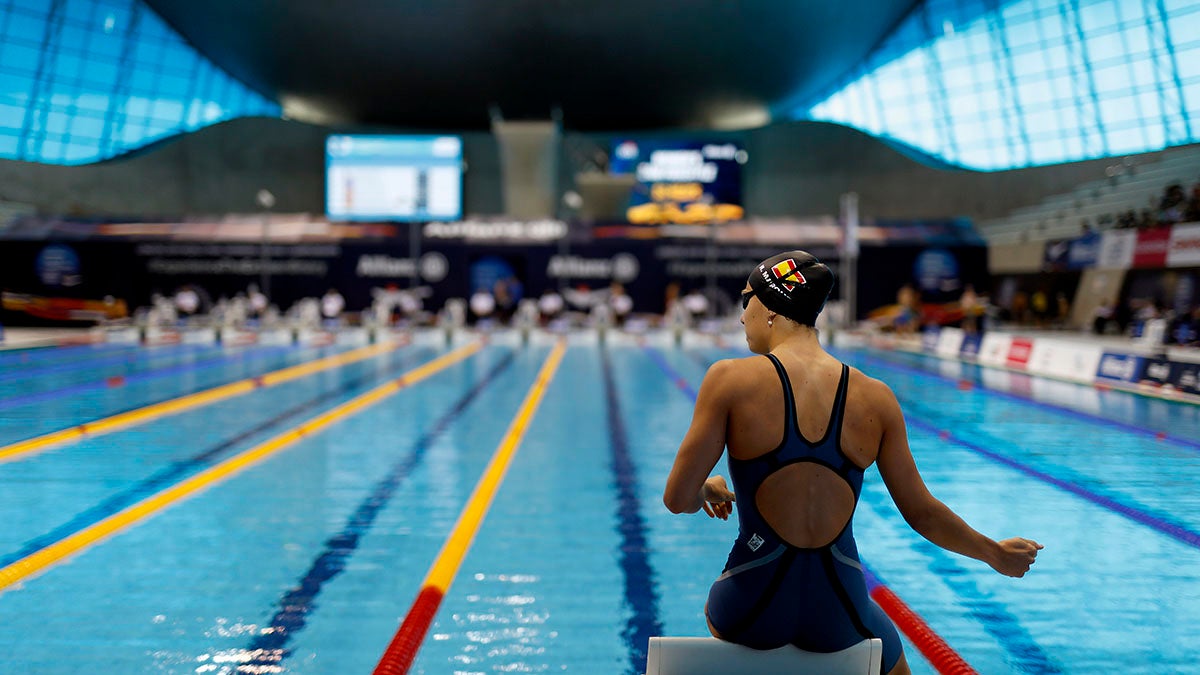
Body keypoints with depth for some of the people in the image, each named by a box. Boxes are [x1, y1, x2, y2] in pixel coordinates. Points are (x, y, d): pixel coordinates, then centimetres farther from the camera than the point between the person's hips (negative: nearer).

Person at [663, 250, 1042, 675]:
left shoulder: (730, 380, -12)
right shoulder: (876, 399, -3)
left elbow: (677, 500, -11)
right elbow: (922, 513, 4)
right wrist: (997, 554, 21)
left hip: (751, 610, -2)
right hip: (838, 615, 2)